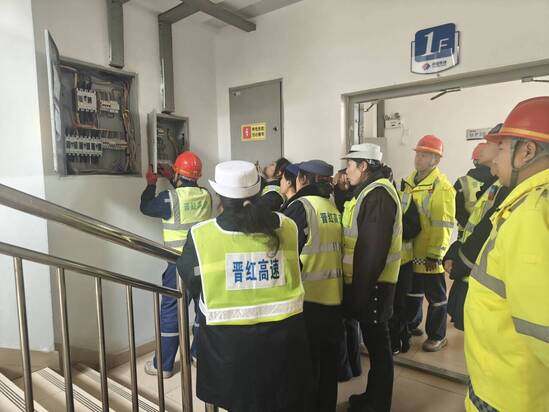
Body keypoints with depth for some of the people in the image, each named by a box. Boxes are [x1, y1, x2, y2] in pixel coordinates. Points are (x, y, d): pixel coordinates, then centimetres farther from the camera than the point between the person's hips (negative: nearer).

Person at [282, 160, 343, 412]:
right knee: (327, 360, 20)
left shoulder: (301, 206, -12)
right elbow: (333, 249, 12)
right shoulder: (333, 208, 6)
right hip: (332, 297, 7)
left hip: (308, 297, -7)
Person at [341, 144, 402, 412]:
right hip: (365, 281, 10)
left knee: (377, 343, 5)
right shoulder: (368, 191, 14)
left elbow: (374, 249, -24)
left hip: (372, 284, -10)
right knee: (373, 340, 20)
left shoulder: (378, 194, -18)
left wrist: (360, 290, -21)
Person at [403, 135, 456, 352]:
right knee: (412, 290, 22)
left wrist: (435, 254, -19)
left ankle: (437, 336, 26)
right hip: (410, 250, 7)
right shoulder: (409, 180, 7)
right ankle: (411, 324, 40)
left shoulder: (441, 186, -18)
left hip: (429, 254, -7)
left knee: (435, 295, 9)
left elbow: (443, 226, -20)